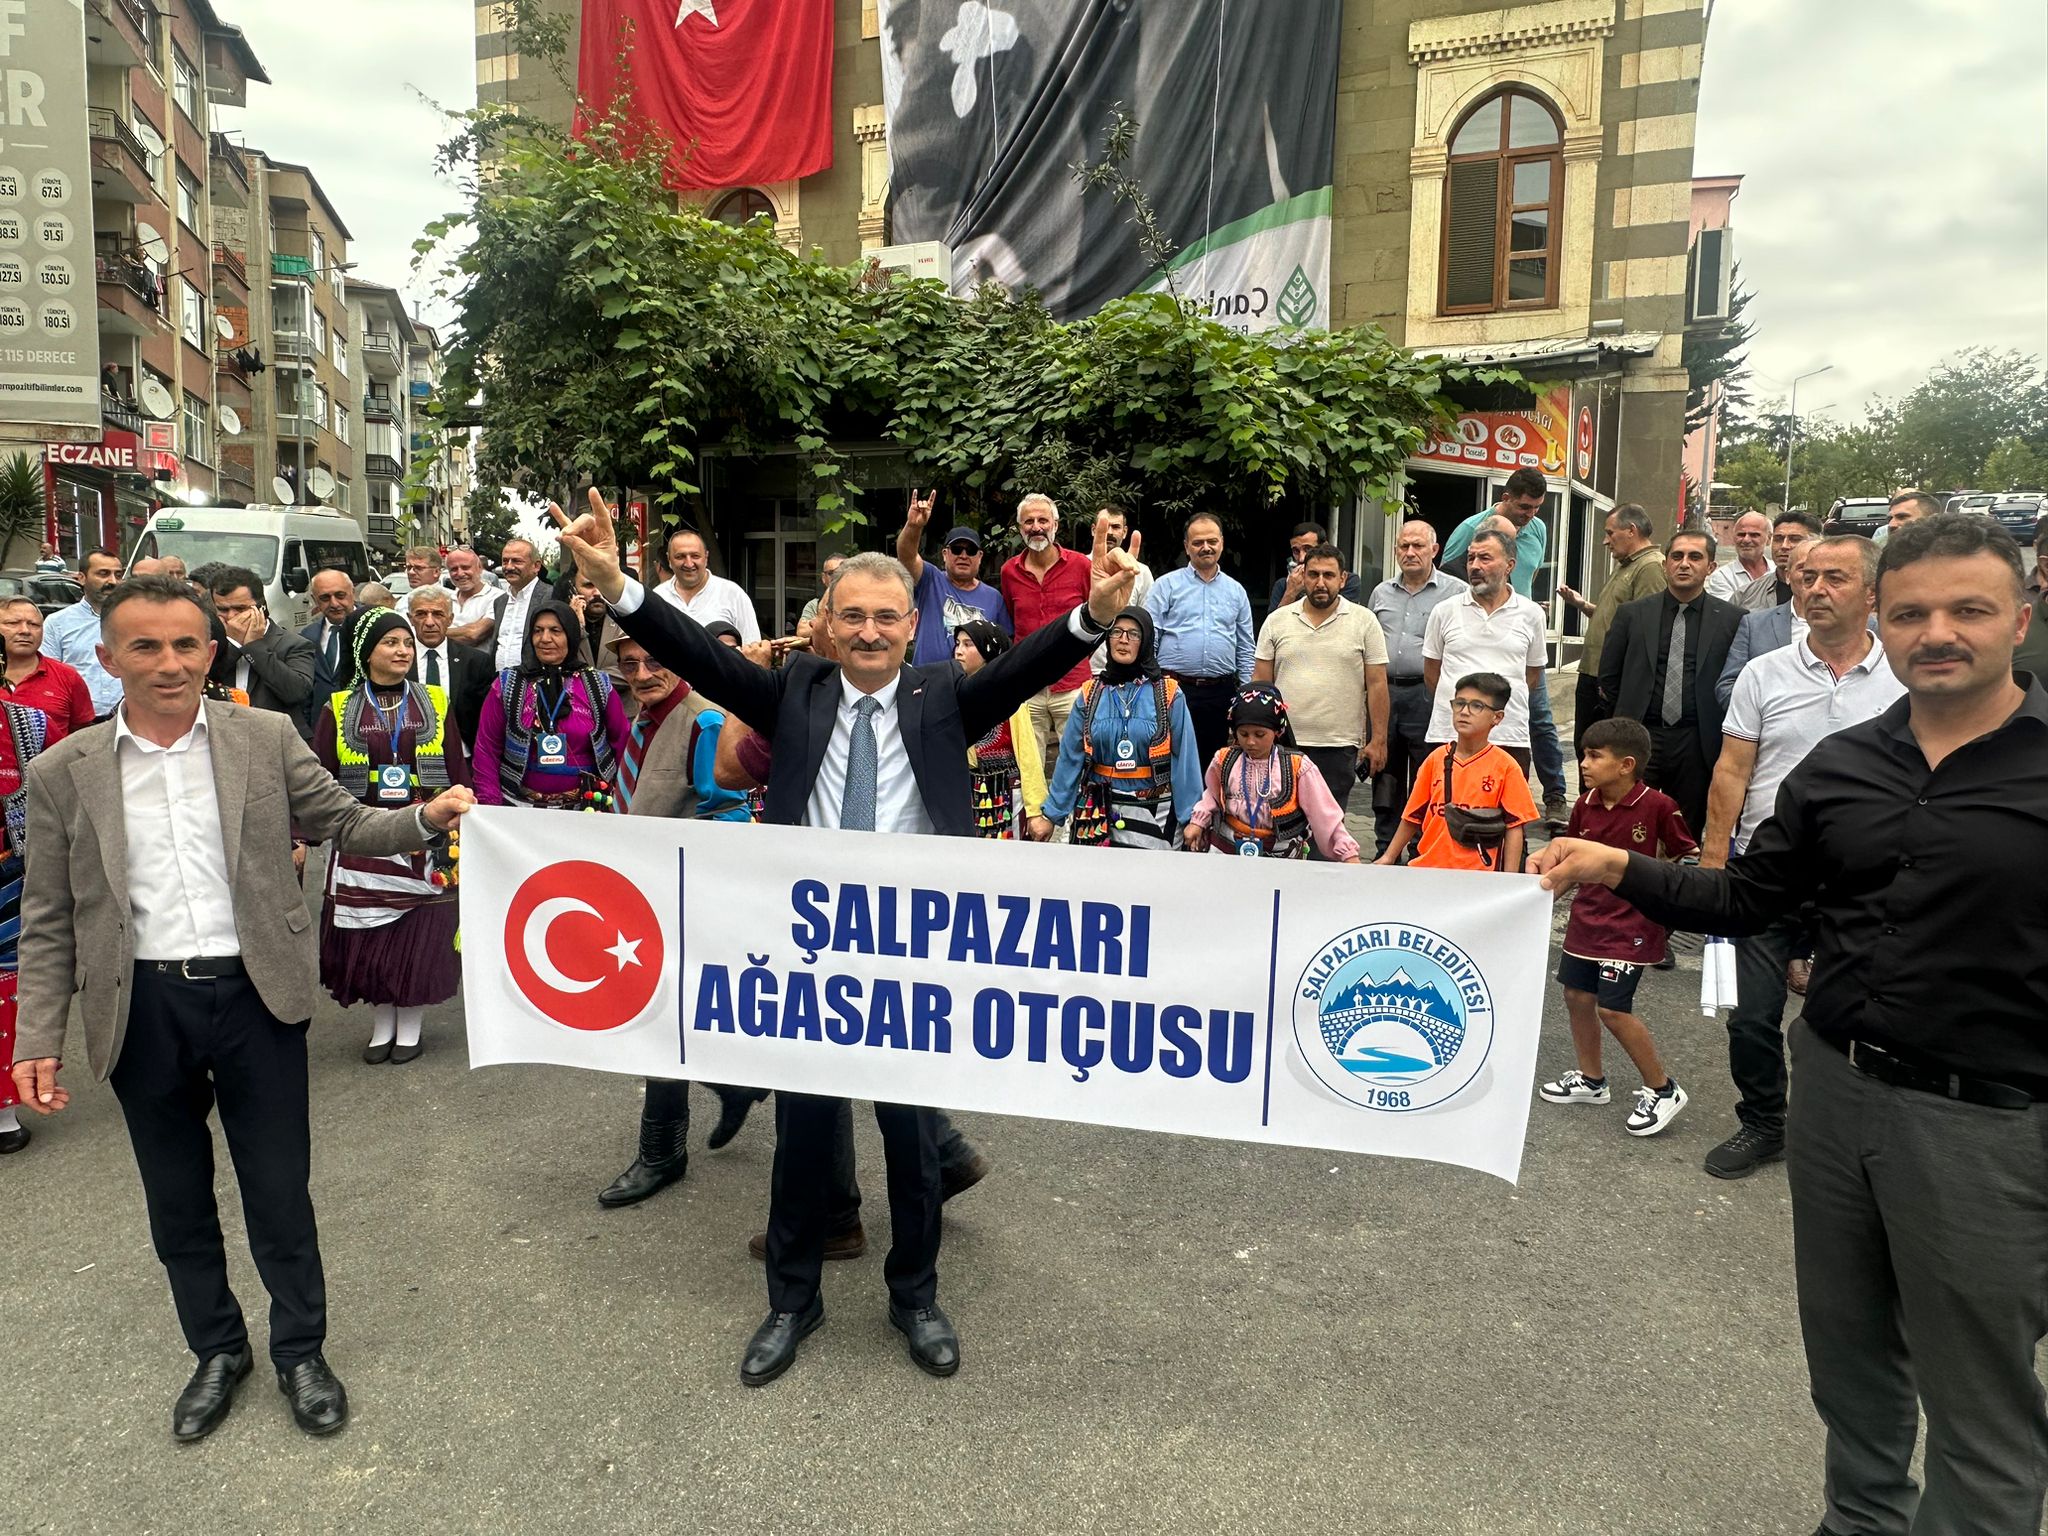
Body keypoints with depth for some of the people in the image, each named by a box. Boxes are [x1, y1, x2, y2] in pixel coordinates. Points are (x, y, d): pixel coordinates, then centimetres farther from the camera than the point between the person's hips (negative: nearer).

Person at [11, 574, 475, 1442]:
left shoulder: (266, 739, -2)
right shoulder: (64, 773, 0)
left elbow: (346, 825, 4)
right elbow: (49, 921, 4)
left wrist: (426, 818, -16)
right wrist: (38, 1038, -1)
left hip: (255, 994, -1)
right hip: (142, 1010, 1)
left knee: (280, 1192, 10)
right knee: (177, 1203, 17)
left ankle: (301, 1352, 31)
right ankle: (216, 1351, 39)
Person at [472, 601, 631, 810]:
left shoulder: (599, 686, 2)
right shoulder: (506, 686, 2)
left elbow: (622, 745, 4)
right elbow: (486, 750, 1)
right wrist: (491, 806, -7)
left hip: (586, 807, 0)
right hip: (519, 806, 0)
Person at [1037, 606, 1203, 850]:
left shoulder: (1169, 694, -4)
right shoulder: (1091, 694, 3)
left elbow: (1185, 758, -4)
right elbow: (1070, 758, 4)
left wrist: (1192, 817, -6)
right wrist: (1051, 814, 3)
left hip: (1153, 813, -2)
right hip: (1098, 812, 2)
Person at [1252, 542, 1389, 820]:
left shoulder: (1364, 621, 3)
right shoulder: (1277, 621, 7)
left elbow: (1377, 684, 2)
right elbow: (1260, 683, 8)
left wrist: (1378, 740, -2)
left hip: (1339, 747, -1)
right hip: (1283, 744, 1)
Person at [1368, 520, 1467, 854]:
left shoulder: (1456, 592, 0)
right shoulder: (1381, 593, 16)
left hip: (1429, 697, -5)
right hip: (1384, 693, 5)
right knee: (1385, 780, 11)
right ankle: (1385, 853, 21)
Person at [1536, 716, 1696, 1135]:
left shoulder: (1657, 806, -17)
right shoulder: (1585, 805, -1)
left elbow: (1688, 856, -6)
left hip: (1631, 925, -7)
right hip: (1587, 916, 7)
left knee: (1613, 1008, -8)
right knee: (1577, 995, 13)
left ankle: (1662, 1090, 11)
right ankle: (1590, 1079, 32)